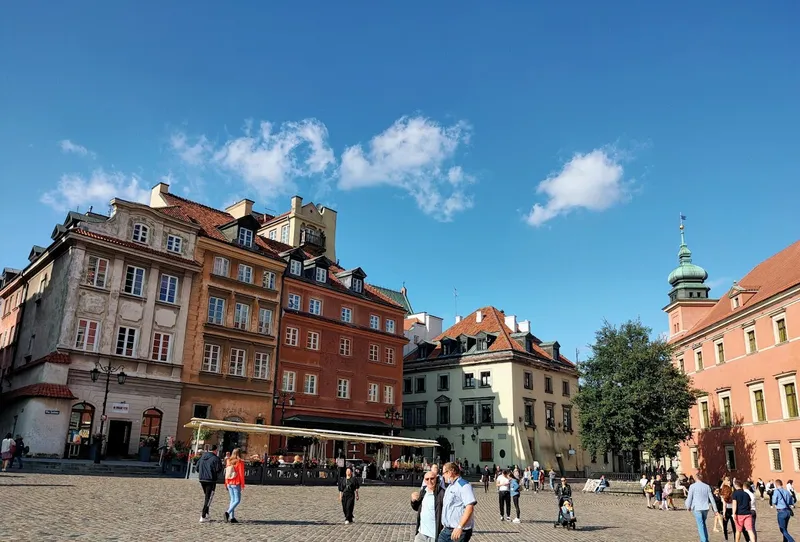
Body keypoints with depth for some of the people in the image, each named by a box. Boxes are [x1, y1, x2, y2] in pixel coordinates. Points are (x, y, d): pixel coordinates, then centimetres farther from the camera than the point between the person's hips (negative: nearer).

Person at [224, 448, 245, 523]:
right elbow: (241, 474, -11)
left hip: (229, 483, 6)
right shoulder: (240, 462, -11)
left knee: (232, 499, 13)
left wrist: (226, 484, 16)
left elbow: (226, 473, 9)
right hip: (236, 483, -6)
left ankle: (232, 517, 11)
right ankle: (228, 512, -19)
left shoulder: (229, 461, 6)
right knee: (237, 500, -1)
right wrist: (242, 485, -6)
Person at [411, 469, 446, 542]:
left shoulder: (441, 493, -17)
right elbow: (417, 508, 19)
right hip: (422, 533, 7)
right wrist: (413, 500, -2)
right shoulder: (423, 492, 7)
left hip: (435, 534, -7)